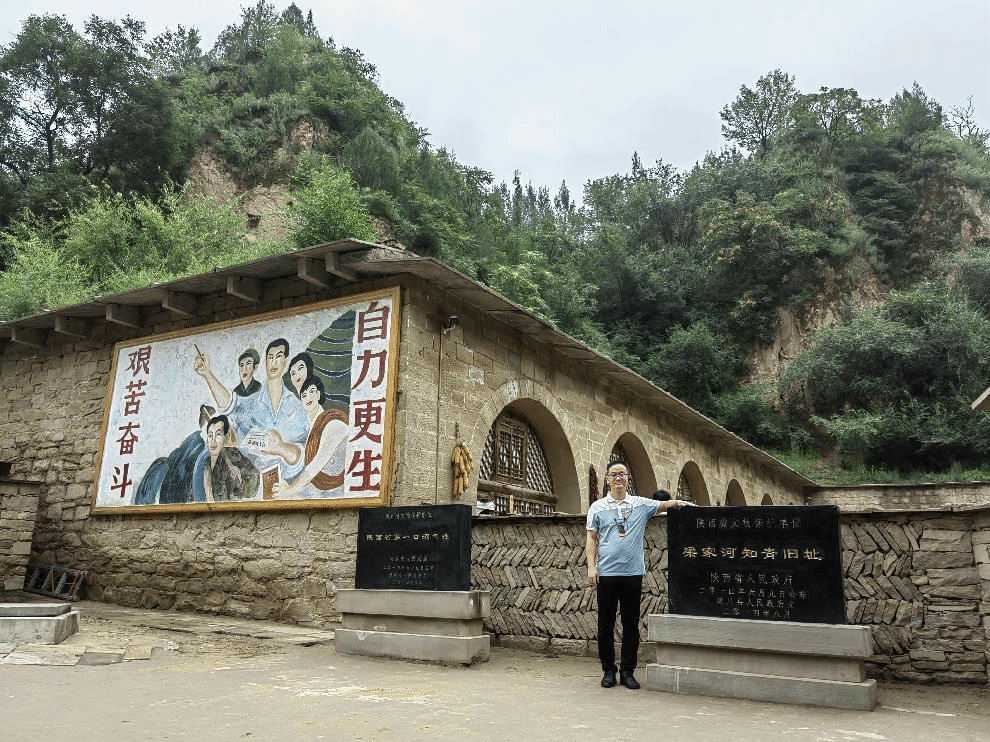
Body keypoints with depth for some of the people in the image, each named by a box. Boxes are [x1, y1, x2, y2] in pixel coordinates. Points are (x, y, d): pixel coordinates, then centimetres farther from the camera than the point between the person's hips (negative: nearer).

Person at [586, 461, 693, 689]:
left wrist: (678, 503, -12)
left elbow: (663, 504, 10)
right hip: (606, 573, -1)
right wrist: (591, 566, -3)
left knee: (631, 624, 5)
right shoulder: (597, 507, 5)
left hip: (633, 573, 1)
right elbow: (592, 538, 5)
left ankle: (627, 671, 16)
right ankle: (608, 670, 17)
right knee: (606, 623, 5)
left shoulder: (641, 504, 8)